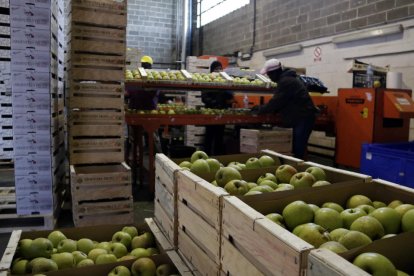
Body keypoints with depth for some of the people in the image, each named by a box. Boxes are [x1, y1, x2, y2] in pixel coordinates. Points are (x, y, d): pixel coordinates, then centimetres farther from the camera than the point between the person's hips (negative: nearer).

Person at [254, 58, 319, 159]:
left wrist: (260, 109, -3)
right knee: (297, 147, 12)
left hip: (303, 117, -11)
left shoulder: (286, 81, -16)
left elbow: (276, 102, -17)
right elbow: (280, 102, 20)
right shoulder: (287, 79, 17)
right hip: (302, 117, 11)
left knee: (298, 148, -10)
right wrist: (262, 108, 11)